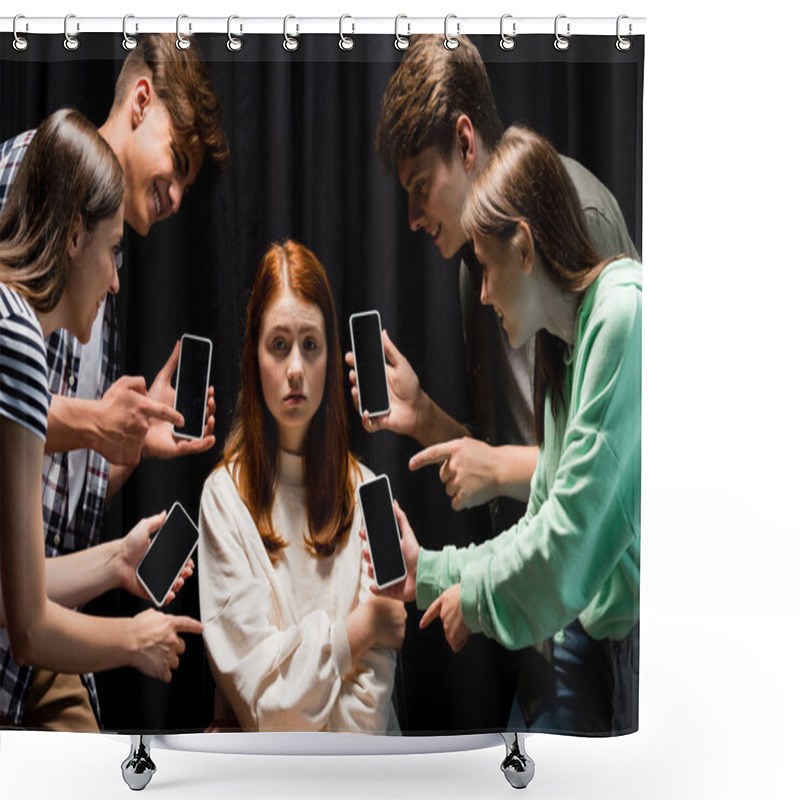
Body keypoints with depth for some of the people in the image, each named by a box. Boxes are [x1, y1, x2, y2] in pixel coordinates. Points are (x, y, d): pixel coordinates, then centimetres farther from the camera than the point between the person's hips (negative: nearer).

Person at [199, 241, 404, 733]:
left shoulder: (364, 491, 7)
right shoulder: (225, 496, -3)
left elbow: (375, 677, 3)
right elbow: (254, 681, -6)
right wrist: (356, 628, -4)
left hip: (360, 743, 2)